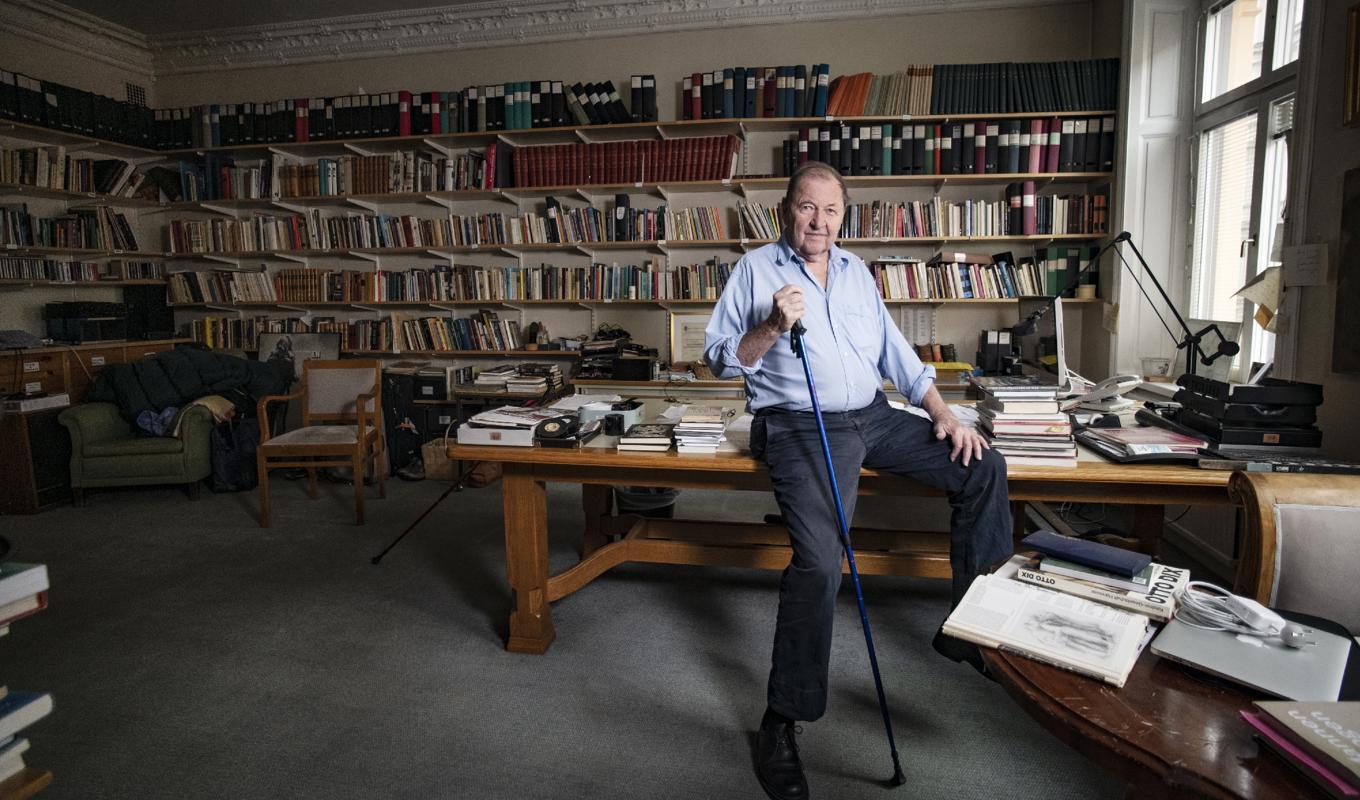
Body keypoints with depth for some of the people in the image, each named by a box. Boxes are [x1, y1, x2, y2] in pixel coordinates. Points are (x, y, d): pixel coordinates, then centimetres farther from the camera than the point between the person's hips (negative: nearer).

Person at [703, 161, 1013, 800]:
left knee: (982, 468, -1)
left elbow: (895, 351, 18)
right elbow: (719, 359, -1)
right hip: (802, 428, -6)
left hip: (874, 417, 7)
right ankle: (781, 723, -10)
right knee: (818, 563, -25)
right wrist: (774, 326, -18)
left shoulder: (856, 272, 18)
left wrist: (942, 415, 7)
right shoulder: (756, 269, 3)